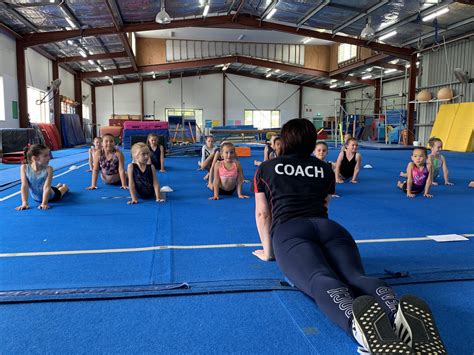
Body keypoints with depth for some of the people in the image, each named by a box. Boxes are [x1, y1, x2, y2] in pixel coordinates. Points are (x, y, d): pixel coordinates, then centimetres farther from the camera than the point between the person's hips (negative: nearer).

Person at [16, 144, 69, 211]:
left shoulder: (48, 169, -31)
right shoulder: (24, 168, -28)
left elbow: (46, 187, -35)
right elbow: (24, 186, -30)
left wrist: (44, 203, -43)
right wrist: (24, 203, -37)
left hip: (50, 197, -1)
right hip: (36, 199, 1)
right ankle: (58, 186, 59)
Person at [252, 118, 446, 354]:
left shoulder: (265, 169, 25)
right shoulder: (325, 169, 30)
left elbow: (262, 214, 27)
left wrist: (267, 251, 36)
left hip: (290, 231, -3)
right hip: (330, 228, 3)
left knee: (320, 280, -31)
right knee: (355, 276, -22)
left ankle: (357, 320, -64)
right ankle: (397, 310, -56)